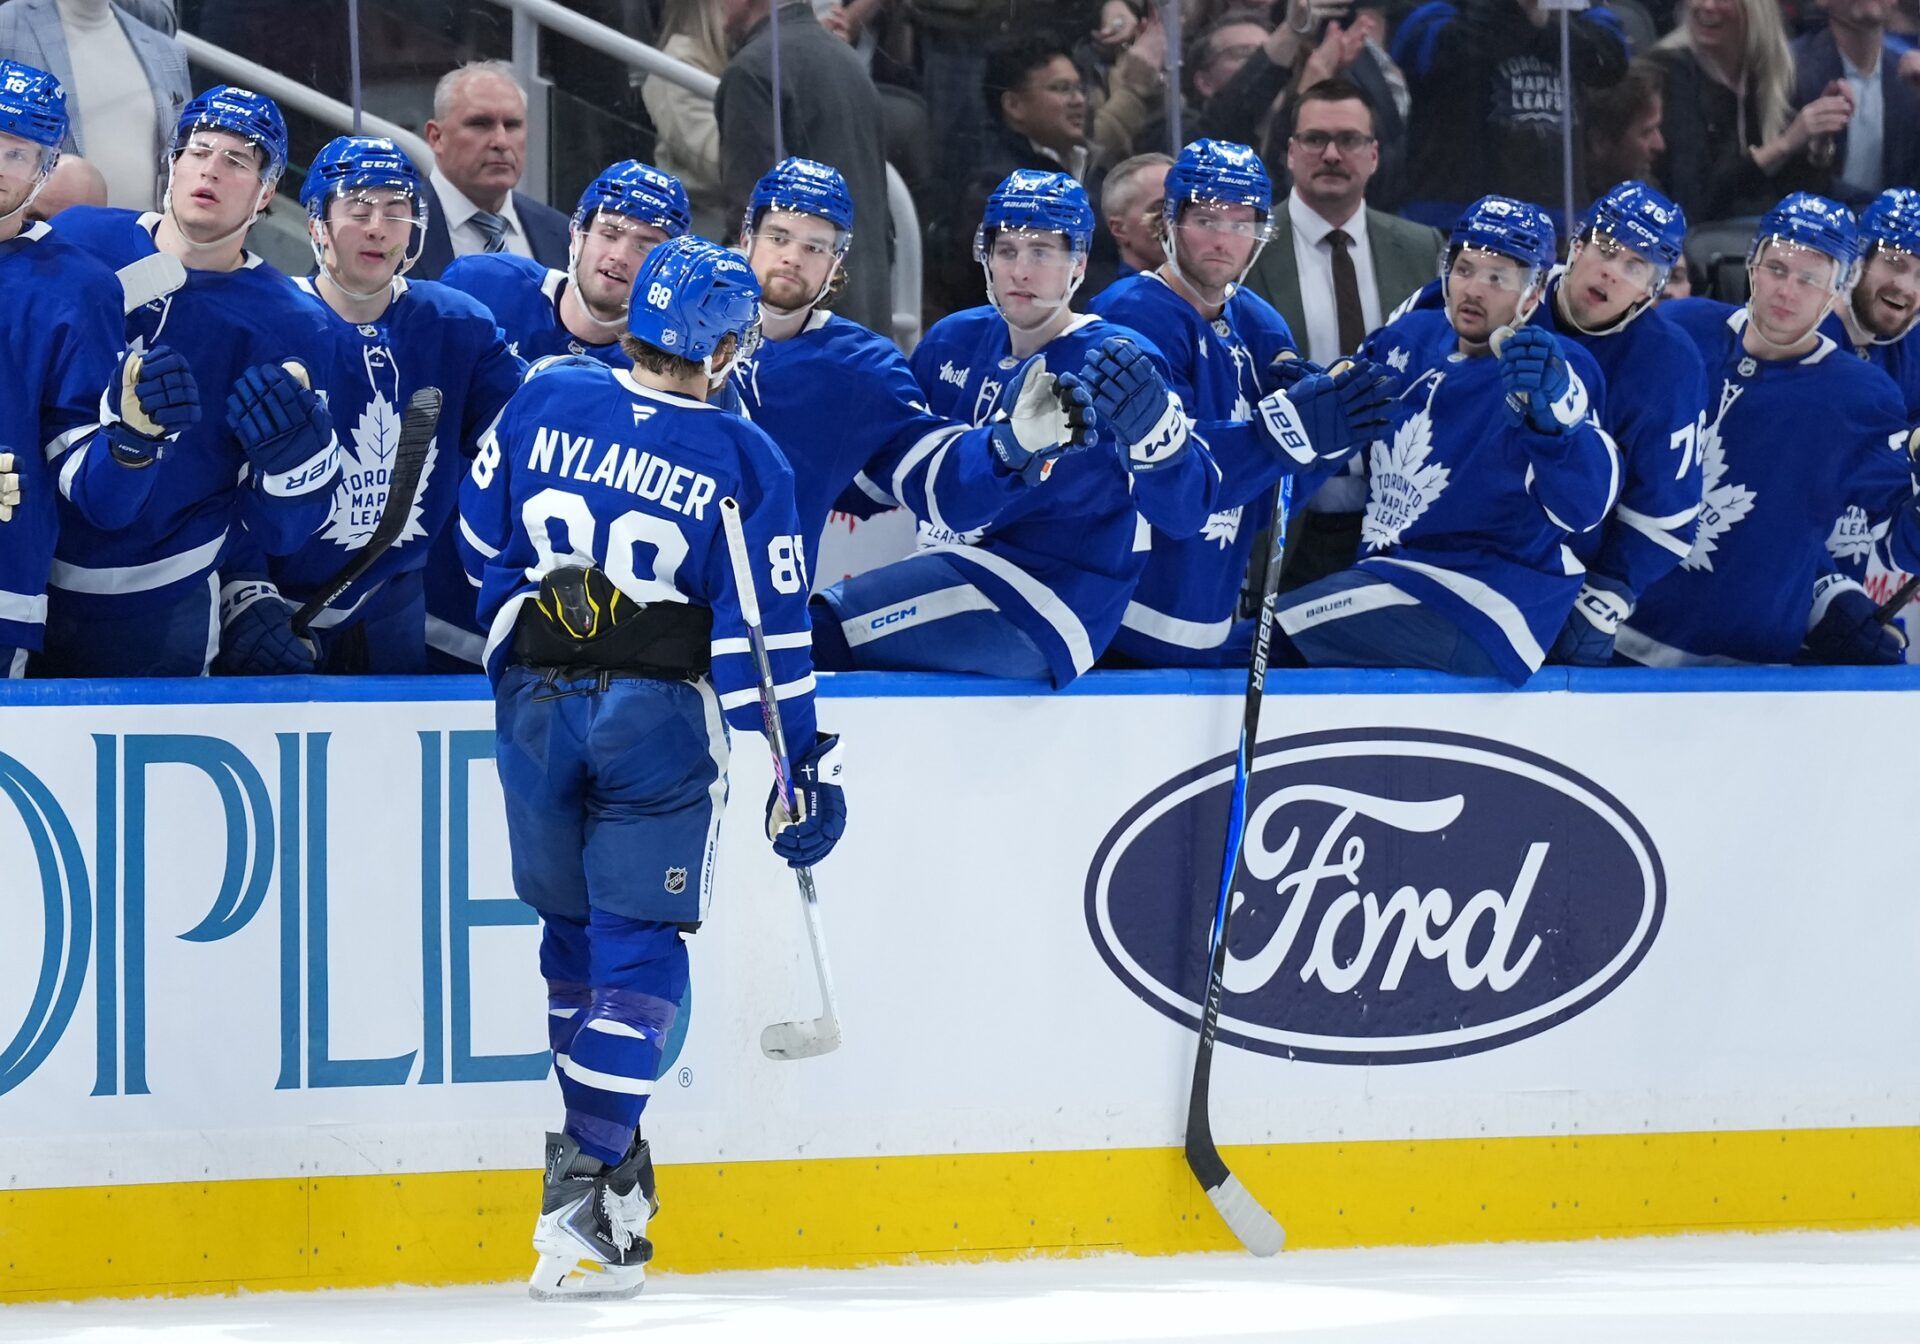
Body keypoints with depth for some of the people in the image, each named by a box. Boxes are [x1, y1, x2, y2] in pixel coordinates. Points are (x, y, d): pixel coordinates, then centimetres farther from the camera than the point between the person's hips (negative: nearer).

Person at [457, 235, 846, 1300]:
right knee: (637, 950, 0)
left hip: (535, 702, 3)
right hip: (659, 716, -3)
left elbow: (479, 536, 10)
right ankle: (584, 1189, -11)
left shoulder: (544, 400, 0)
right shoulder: (740, 461, -6)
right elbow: (768, 627, -6)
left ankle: (606, 1155, 26)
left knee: (572, 927, 19)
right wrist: (806, 763, 1)